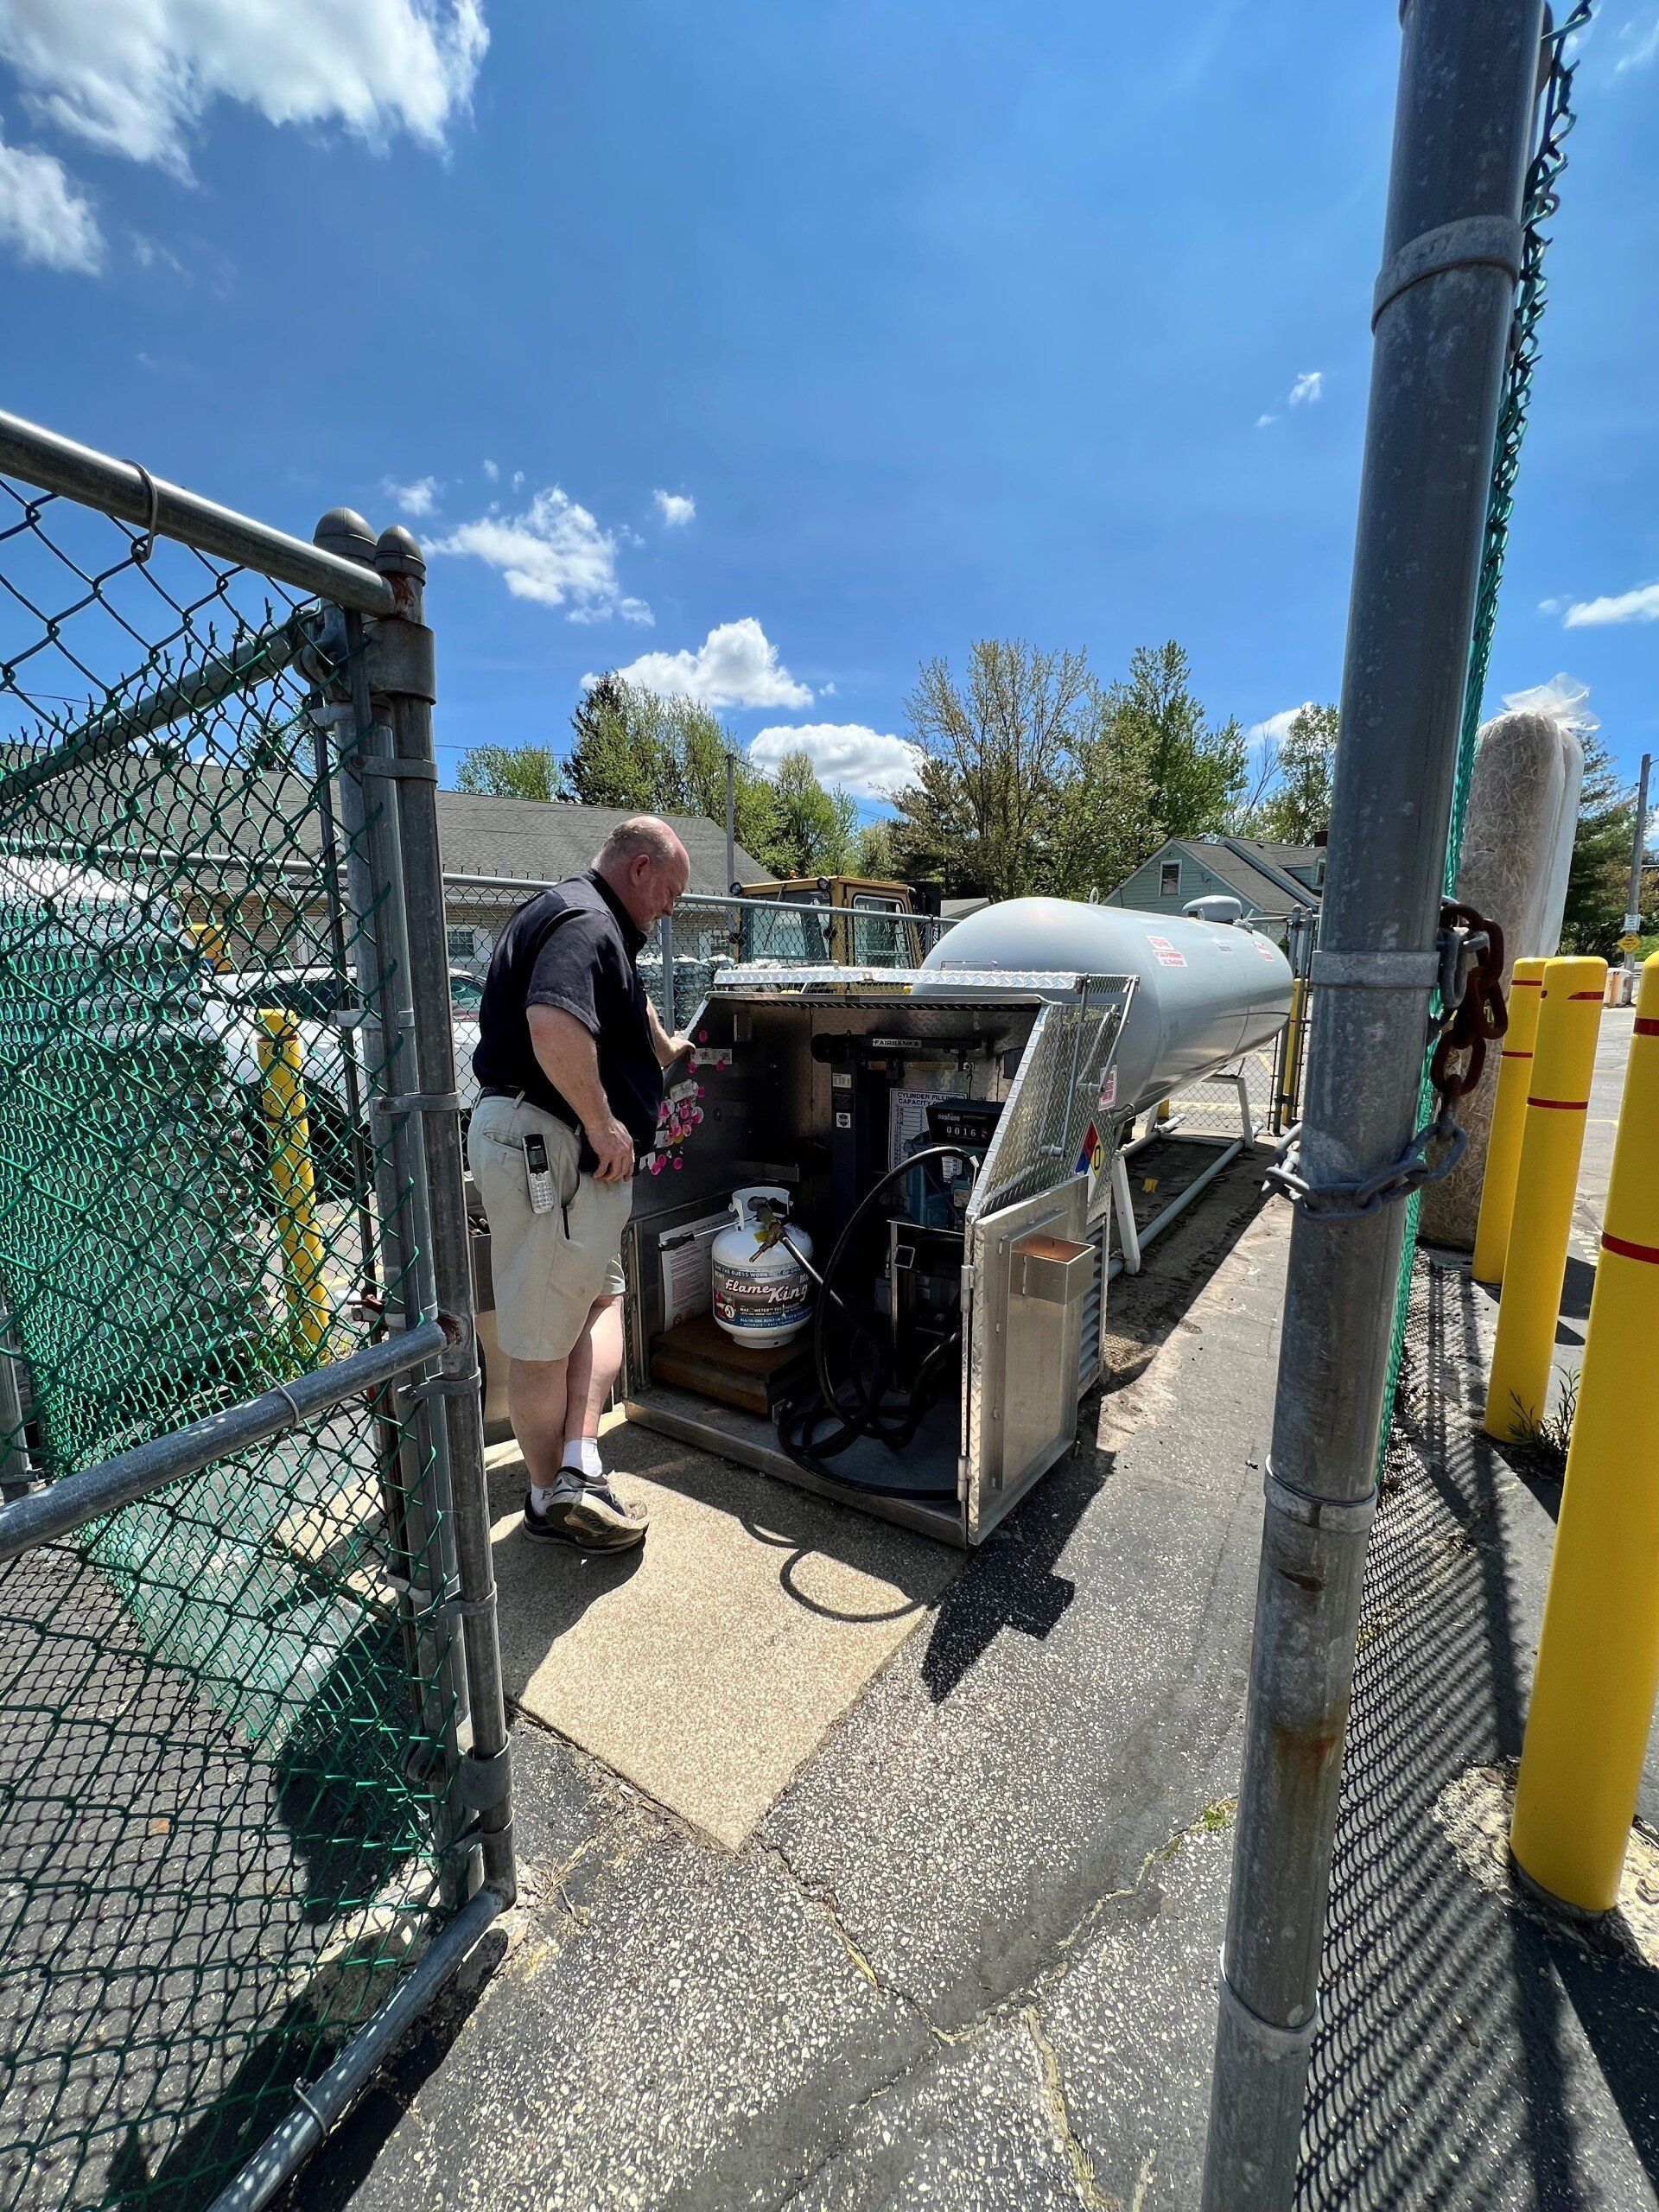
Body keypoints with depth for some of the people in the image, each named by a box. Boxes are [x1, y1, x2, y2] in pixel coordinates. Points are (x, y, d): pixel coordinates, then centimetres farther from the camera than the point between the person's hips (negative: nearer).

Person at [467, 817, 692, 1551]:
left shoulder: (588, 922, 21)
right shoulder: (584, 923, -14)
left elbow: (623, 1003, 41)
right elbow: (554, 1026, -33)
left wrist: (665, 1047, 56)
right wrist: (606, 1124, -21)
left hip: (562, 1149, 11)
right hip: (545, 1144, -11)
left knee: (603, 1297, 14)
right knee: (544, 1336, 1)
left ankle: (577, 1471, 11)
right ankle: (558, 1494, 16)